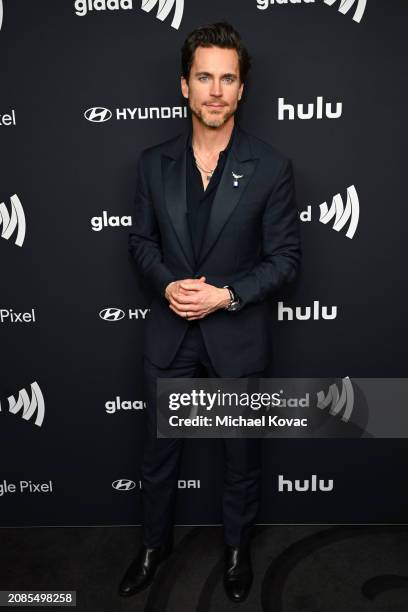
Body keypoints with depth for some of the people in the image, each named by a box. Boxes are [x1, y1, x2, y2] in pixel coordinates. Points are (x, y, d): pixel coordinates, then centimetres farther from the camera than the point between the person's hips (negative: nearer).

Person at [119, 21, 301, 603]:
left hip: (238, 334, -2)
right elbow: (142, 240, 5)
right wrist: (167, 284, -14)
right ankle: (155, 542, 44)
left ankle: (238, 545, 44)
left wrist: (227, 294, -20)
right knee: (159, 448, 18)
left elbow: (285, 255, -7)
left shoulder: (271, 167, -9)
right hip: (169, 332, 3)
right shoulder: (154, 162, -1)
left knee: (242, 451, 16)